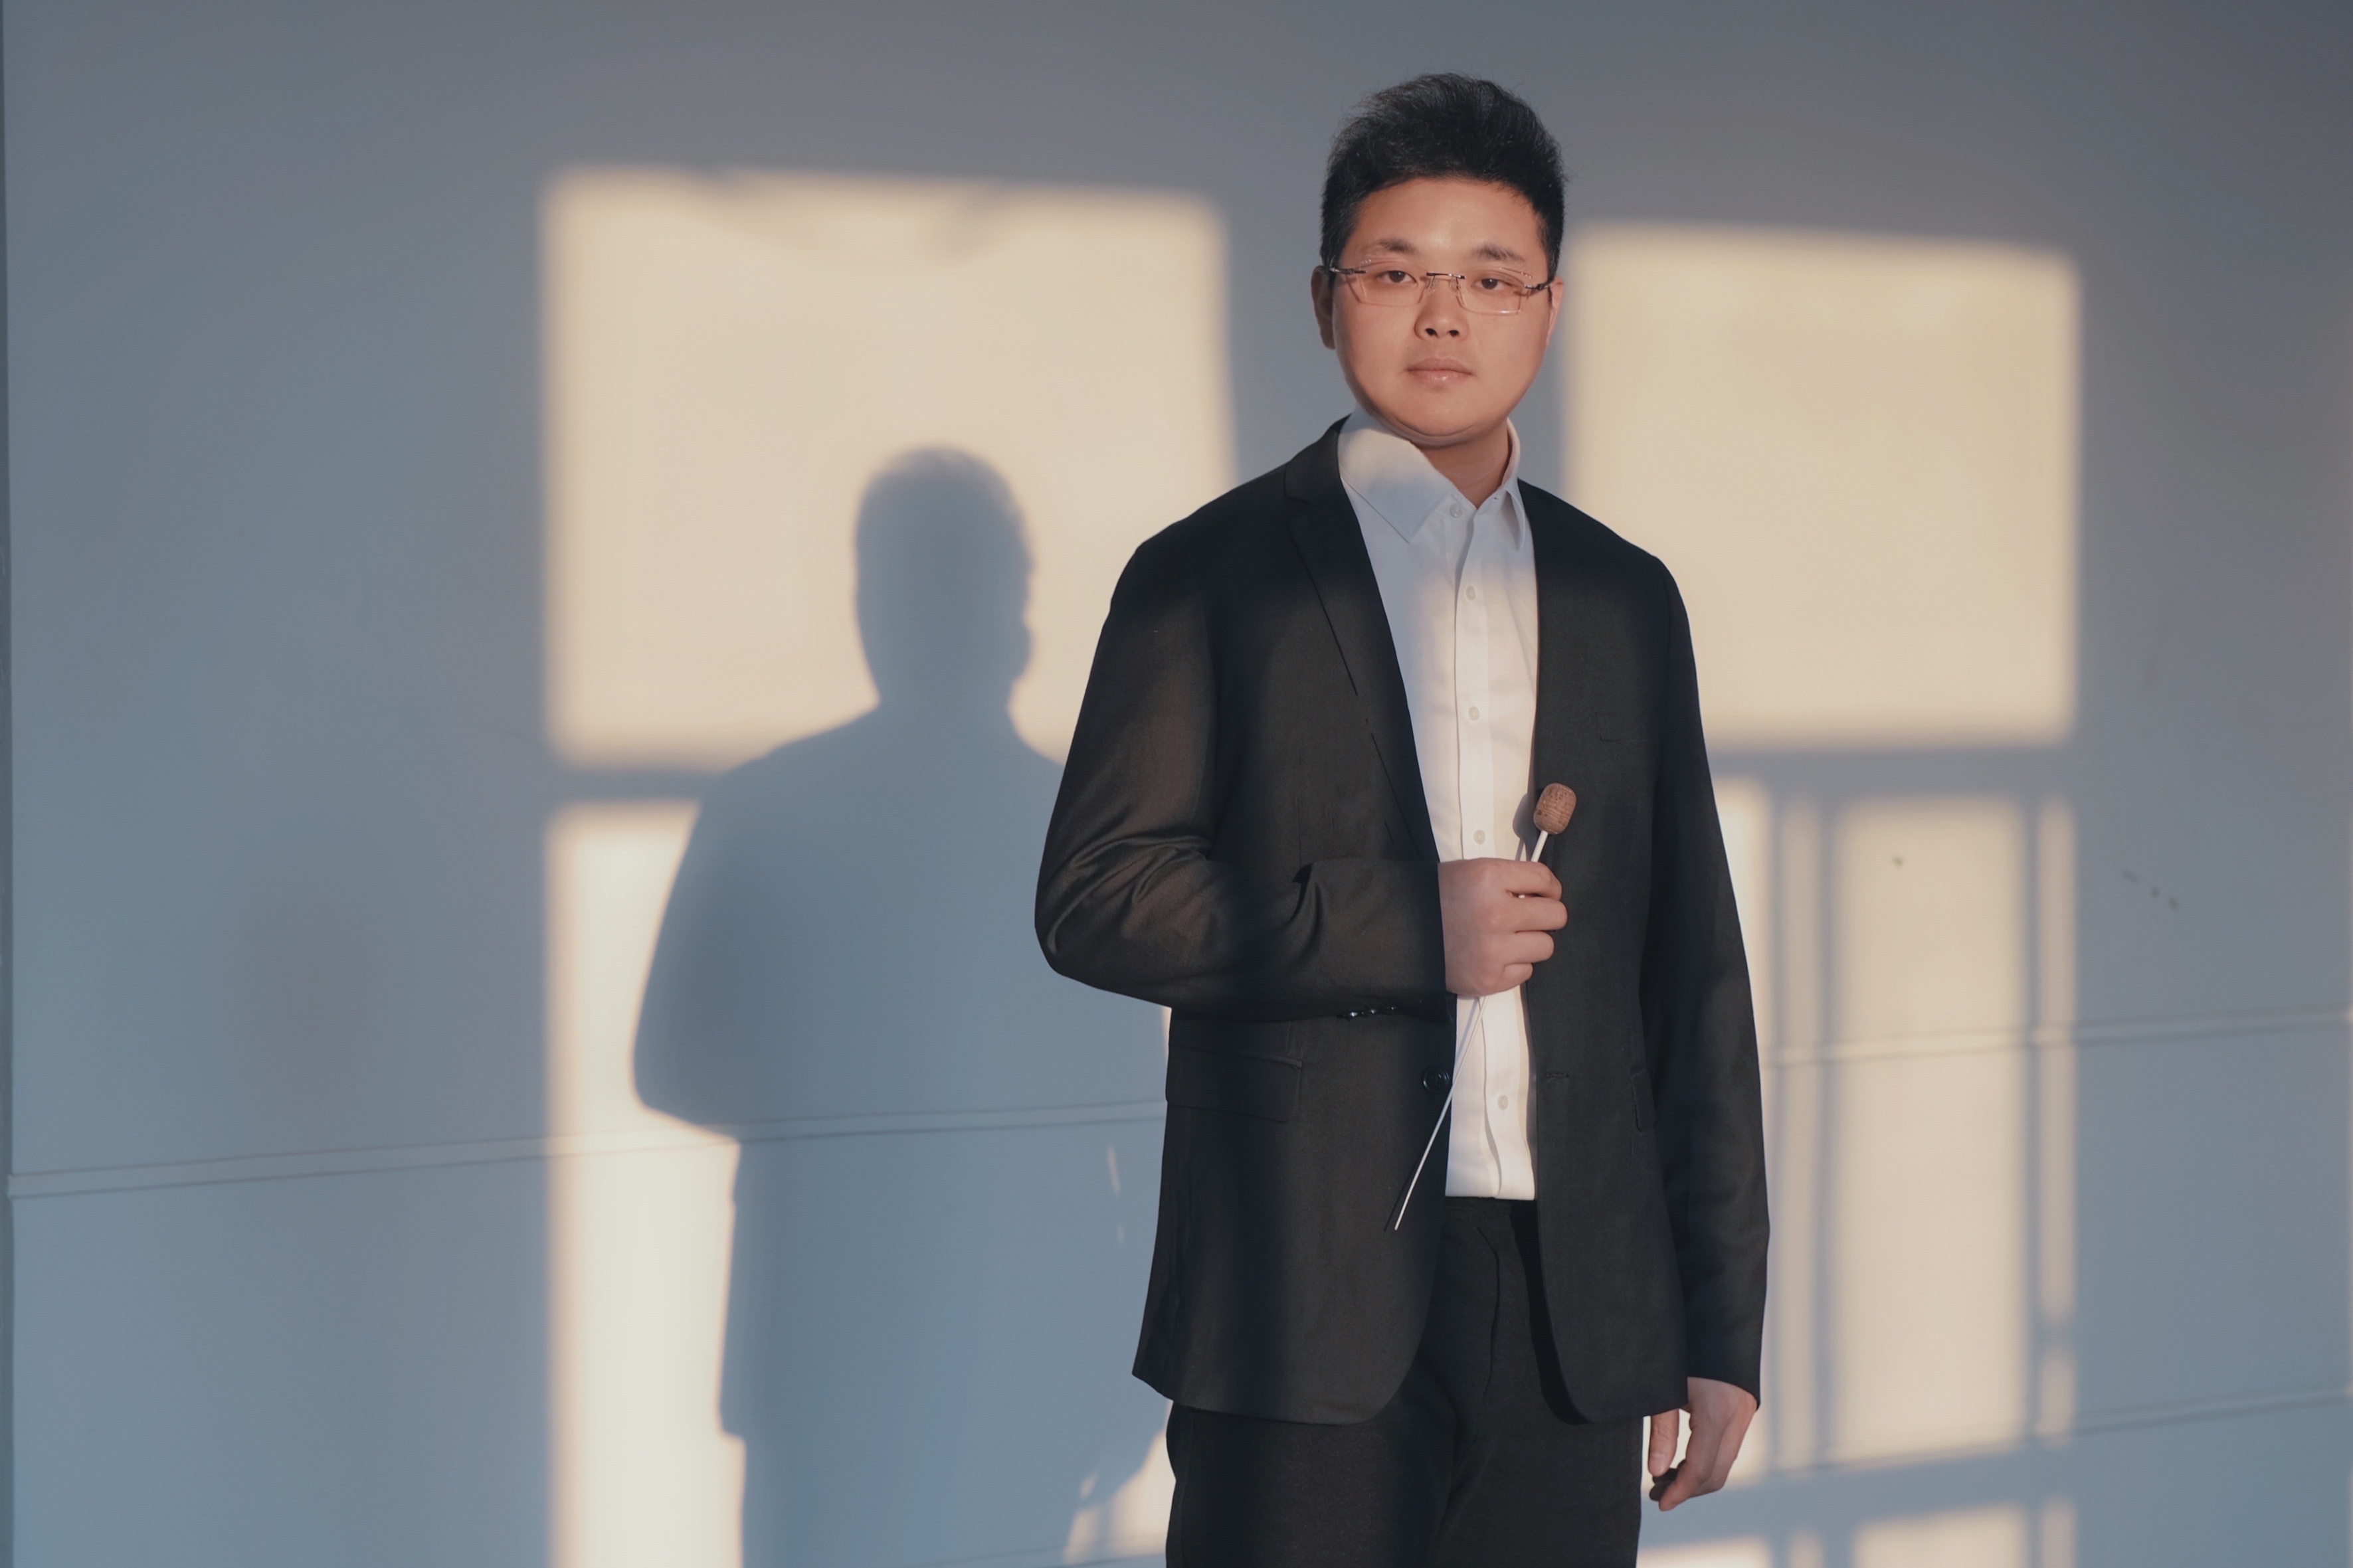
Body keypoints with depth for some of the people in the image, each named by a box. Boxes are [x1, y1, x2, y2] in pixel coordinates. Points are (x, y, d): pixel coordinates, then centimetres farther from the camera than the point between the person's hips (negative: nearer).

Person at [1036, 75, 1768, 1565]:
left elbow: (1693, 977, 15)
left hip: (1576, 1319, 3)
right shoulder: (1214, 576, 4)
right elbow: (1093, 897, -5)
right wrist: (1404, 929, -14)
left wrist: (1720, 1324, 11)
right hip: (1307, 1306, -3)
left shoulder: (1627, 600, 14)